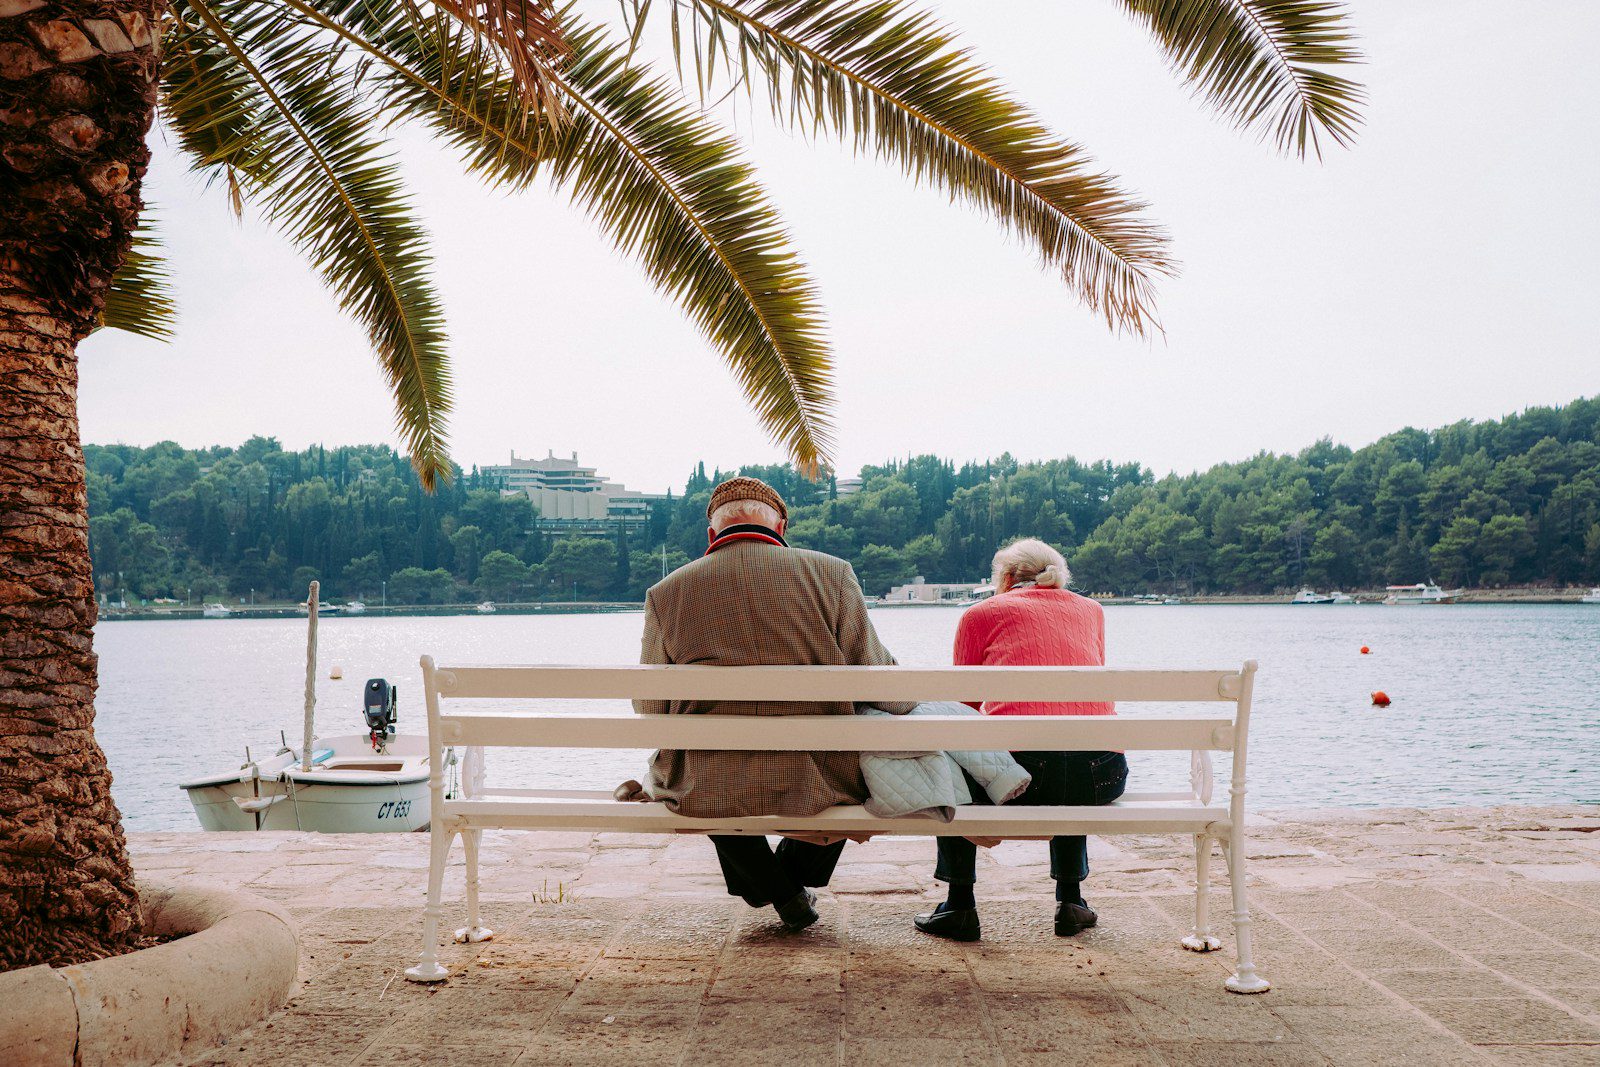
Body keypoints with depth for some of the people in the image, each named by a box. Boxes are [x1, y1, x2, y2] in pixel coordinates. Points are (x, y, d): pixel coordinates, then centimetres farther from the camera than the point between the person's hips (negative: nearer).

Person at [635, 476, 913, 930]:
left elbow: (650, 710, 5)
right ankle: (797, 875, 51)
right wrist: (914, 703, 24)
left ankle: (779, 891, 39)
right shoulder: (831, 573, -3)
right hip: (816, 784, 0)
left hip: (709, 791, 1)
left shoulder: (666, 591, -1)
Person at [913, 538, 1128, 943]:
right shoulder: (1091, 610, 23)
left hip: (1020, 772, -3)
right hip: (1102, 774, 4)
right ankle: (1070, 900, 35)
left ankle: (960, 906, 28)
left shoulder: (982, 613, 14)